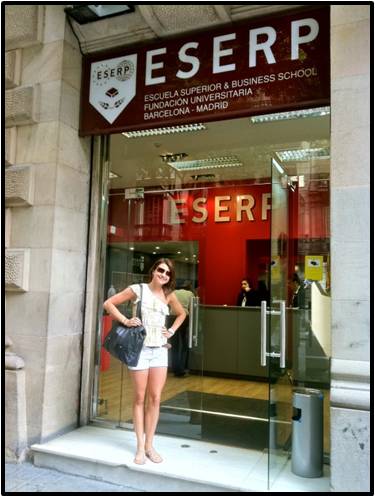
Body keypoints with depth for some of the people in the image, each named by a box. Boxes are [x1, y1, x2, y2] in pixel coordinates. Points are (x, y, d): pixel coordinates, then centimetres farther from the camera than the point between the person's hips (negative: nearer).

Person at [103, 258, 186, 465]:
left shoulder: (169, 295, 6)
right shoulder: (138, 289, -5)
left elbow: (181, 313, 24)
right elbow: (108, 303, -3)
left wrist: (172, 330, 10)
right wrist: (125, 320, -13)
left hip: (160, 350, 4)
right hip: (140, 349, -3)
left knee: (155, 398, 6)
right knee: (140, 398, 5)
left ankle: (149, 445, 19)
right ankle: (140, 446, 16)